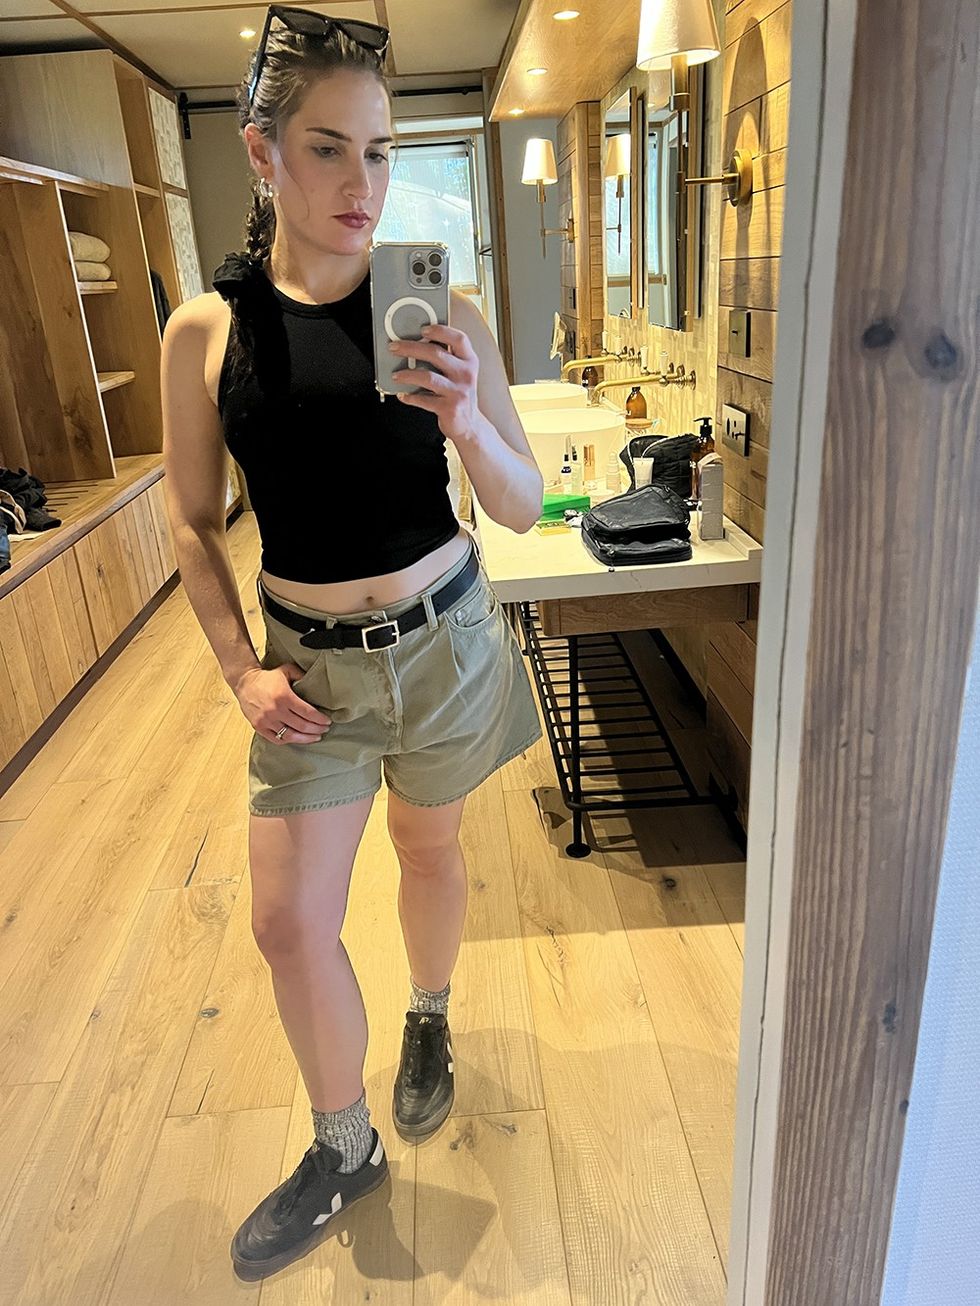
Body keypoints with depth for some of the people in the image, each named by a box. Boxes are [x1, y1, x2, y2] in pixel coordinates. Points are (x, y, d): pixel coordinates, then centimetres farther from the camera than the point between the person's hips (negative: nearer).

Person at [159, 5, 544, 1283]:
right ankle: (344, 1149, 32)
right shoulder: (204, 332, -5)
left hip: (440, 639, 0)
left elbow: (523, 510, -7)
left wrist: (469, 423, -27)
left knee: (430, 850, 18)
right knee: (287, 919, 4)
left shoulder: (441, 315, -8)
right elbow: (193, 523, 4)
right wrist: (241, 670, -4)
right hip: (309, 662, 1)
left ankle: (430, 1024, 51)